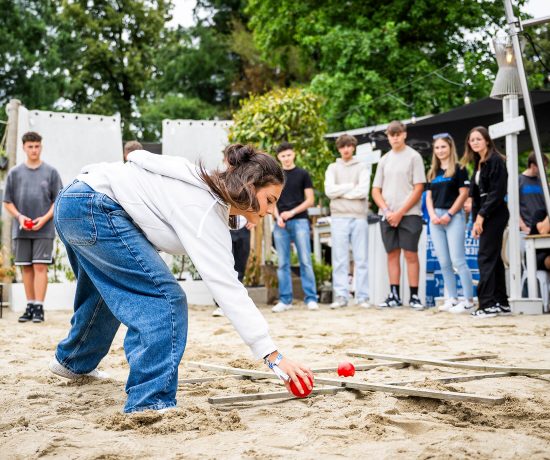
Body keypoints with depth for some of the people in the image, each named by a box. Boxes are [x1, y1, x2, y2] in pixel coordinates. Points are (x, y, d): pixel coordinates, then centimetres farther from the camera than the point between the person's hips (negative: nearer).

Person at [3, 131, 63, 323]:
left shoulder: (51, 172, 3)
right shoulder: (14, 173, 7)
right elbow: (7, 202, 10)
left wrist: (44, 218, -11)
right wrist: (19, 216, -8)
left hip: (44, 230, -2)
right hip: (21, 230, 3)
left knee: (40, 266, -7)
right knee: (26, 268, 6)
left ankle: (39, 307, -6)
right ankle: (30, 306, 14)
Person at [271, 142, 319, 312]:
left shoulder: (302, 174, 7)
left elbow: (310, 200, 3)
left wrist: (292, 212, -9)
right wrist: (278, 217, -6)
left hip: (300, 221, -2)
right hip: (280, 224, 2)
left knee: (305, 261, -6)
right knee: (282, 263, 2)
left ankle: (311, 298, -5)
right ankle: (285, 300, 6)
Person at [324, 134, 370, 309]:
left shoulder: (362, 167, 10)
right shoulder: (332, 168, 13)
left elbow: (363, 191, -6)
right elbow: (329, 191, -2)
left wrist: (340, 192, -3)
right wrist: (351, 185, -4)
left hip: (359, 217, -1)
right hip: (339, 217, 1)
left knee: (361, 259, 0)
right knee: (339, 259, -1)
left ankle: (362, 296, 3)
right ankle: (341, 296, 2)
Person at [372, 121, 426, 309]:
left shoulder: (413, 156, 1)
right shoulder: (384, 160, 13)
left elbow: (418, 189, -5)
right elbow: (376, 191, 12)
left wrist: (400, 213, -10)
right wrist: (387, 211, -4)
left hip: (409, 214, -4)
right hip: (387, 215, 4)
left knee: (410, 254, -5)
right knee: (392, 254, 6)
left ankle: (414, 296, -1)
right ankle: (394, 295, 10)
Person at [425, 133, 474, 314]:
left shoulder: (459, 169, -1)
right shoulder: (432, 172, 16)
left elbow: (464, 194, -8)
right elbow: (429, 196, 14)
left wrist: (449, 214, -14)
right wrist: (432, 214, -3)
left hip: (454, 217, -6)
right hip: (436, 218, 6)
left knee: (458, 260, -11)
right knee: (444, 263, 6)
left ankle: (469, 301, -7)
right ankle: (452, 299, 13)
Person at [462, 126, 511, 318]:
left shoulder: (495, 161, -11)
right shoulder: (478, 163, 16)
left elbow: (497, 192, -17)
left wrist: (481, 216, -17)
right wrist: (477, 219, 6)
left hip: (495, 214, -9)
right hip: (484, 215, 9)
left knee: (486, 257, -11)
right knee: (493, 258, 10)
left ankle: (488, 304, -10)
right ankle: (501, 303, 15)